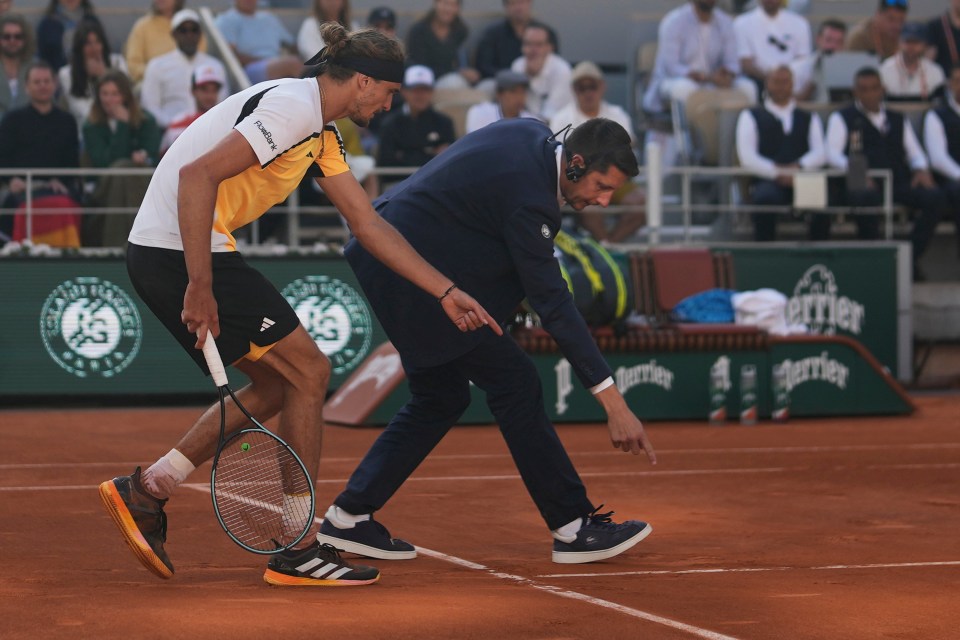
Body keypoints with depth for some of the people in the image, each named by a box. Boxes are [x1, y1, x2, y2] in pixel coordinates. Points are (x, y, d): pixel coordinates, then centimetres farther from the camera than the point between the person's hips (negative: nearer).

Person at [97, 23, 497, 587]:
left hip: (160, 253, 10)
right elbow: (197, 175, -25)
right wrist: (199, 288, -26)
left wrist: (446, 292, 18)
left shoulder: (321, 134, 17)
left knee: (276, 384, 14)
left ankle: (146, 491, 13)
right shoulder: (292, 108, -15)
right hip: (180, 250, -10)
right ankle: (298, 552, 3)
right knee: (309, 370, -2)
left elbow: (370, 226, 20)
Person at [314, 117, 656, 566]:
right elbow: (553, 305, -25)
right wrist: (611, 400, -26)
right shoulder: (527, 196, -24)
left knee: (441, 397, 15)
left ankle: (348, 518, 16)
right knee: (514, 382, -7)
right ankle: (574, 528, -3)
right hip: (412, 274, -10)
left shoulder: (533, 135, 3)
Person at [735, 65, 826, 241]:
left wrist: (799, 166, -12)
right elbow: (747, 158, 1)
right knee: (765, 197, -38)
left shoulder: (809, 118, 25)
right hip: (767, 182, -2)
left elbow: (820, 153, 10)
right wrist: (777, 173, -15)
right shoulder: (751, 116, 15)